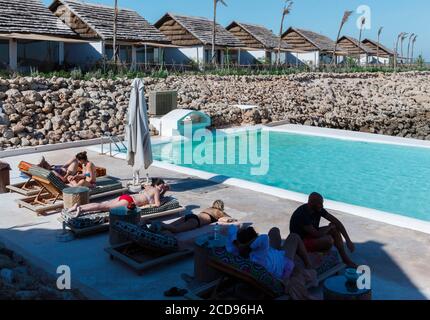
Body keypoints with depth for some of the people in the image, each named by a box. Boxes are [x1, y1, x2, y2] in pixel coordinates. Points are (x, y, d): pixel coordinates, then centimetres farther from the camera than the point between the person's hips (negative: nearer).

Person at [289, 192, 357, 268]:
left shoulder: (318, 209, -7)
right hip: (301, 242, -9)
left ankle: (346, 259, 0)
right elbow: (316, 234, -31)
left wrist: (348, 240, -10)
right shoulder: (302, 214, -31)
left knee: (335, 229, -5)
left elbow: (336, 222, -5)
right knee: (328, 239, -29)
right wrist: (329, 227, -13)